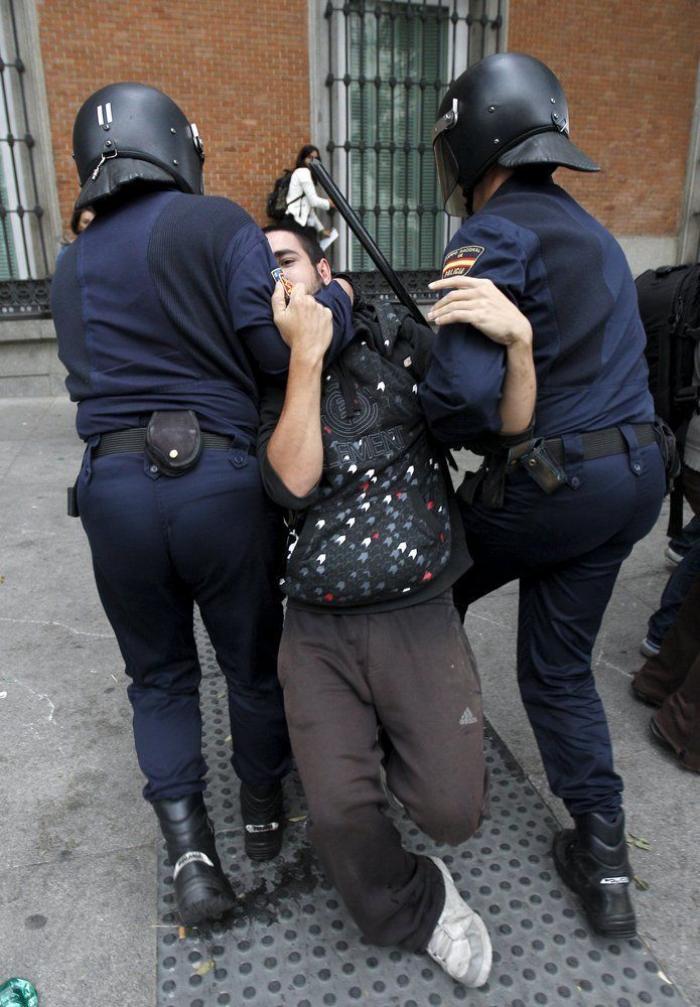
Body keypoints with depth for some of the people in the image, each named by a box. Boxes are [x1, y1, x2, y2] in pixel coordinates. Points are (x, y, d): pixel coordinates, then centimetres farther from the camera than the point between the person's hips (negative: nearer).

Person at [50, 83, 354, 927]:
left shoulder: (71, 267, 16)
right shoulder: (215, 223, -2)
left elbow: (96, 371, 16)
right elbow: (279, 346, -13)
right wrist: (335, 301, 6)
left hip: (112, 487, 4)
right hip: (219, 479, -3)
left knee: (160, 675, 20)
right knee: (253, 662, 17)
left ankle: (188, 849, 17)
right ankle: (264, 813, 38)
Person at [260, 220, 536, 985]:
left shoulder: (394, 337, 3)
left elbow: (509, 427, -2)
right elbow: (293, 483, -13)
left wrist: (518, 339, -21)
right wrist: (306, 353, -15)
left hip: (418, 615, 0)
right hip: (317, 628, 1)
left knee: (452, 811, -3)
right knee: (337, 813, -10)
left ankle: (389, 749, 32)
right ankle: (417, 909, 24)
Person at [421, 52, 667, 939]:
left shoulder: (496, 236, -14)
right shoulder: (589, 231, 17)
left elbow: (463, 389, -28)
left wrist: (453, 432, -6)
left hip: (548, 482, -8)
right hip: (636, 472, 8)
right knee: (560, 667, 18)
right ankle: (602, 861, 24)